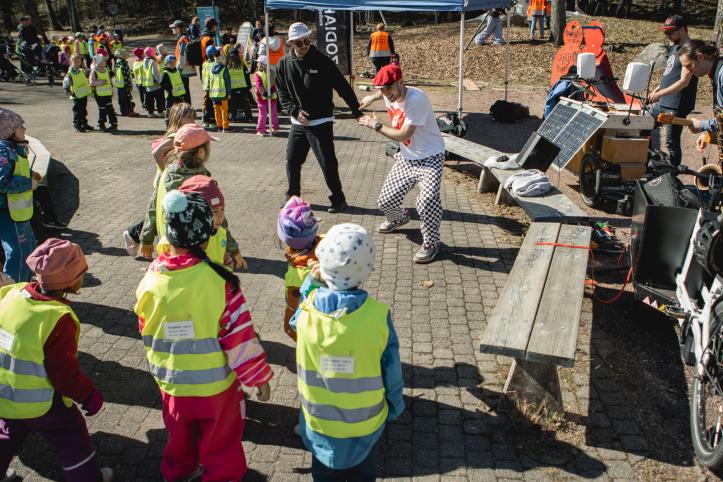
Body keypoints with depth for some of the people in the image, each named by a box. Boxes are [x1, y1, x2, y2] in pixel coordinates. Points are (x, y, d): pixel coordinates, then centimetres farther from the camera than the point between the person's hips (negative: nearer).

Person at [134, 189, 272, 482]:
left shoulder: (151, 279, -14)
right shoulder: (219, 281, -26)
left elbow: (146, 333, 1)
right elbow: (239, 337, -21)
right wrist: (259, 377, -8)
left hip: (171, 382, 4)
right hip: (216, 384, -4)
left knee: (179, 436, 29)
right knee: (220, 442, 19)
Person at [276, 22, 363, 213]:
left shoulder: (322, 61, -9)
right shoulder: (285, 64, 2)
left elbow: (343, 87, -9)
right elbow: (282, 92, 7)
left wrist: (357, 111, -12)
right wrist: (295, 111, -9)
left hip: (321, 123, -4)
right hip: (298, 123, 4)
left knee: (328, 164, -3)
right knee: (292, 161, 11)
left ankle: (338, 199, 14)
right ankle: (292, 196, 31)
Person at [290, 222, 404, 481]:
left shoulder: (306, 310, -23)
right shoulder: (378, 315, -26)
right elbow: (391, 370, -14)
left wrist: (310, 282, -8)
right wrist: (394, 408, 5)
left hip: (319, 423, 1)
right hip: (366, 425, -1)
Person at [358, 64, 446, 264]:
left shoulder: (417, 99, -27)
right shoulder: (390, 96, -2)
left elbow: (403, 135, -26)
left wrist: (375, 125, -18)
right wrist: (373, 97, 26)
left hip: (429, 158, -7)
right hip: (405, 158, 8)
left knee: (427, 201, -26)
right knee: (386, 200, 9)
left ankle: (431, 243, -2)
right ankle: (398, 219, 45)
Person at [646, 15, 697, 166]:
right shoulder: (674, 47, 14)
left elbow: (684, 81, -22)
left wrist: (659, 94, -27)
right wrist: (655, 91, 14)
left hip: (676, 106, -10)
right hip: (663, 102, 10)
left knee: (672, 143, -5)